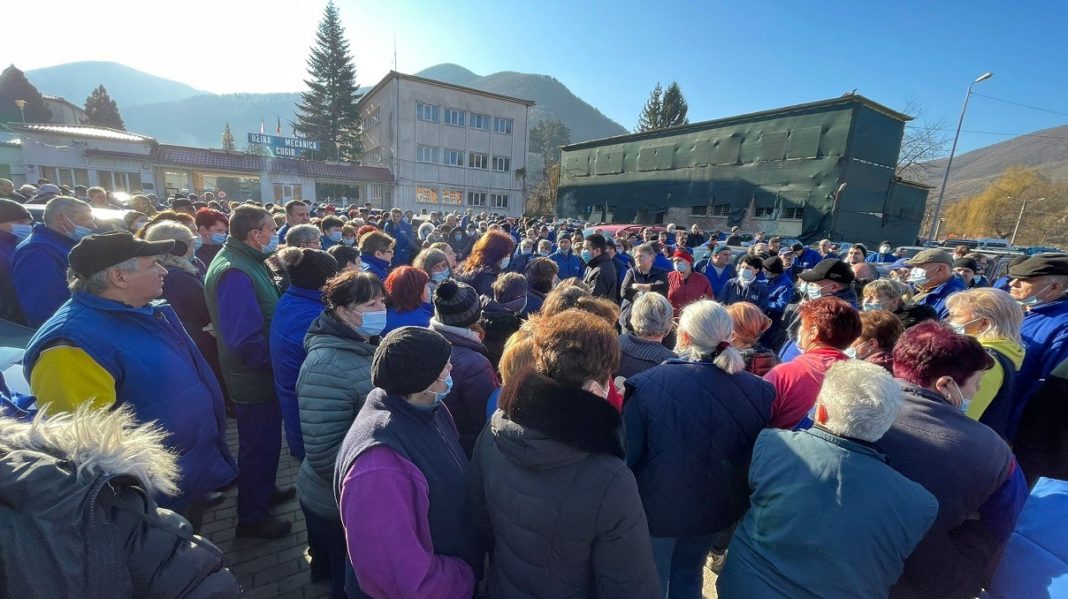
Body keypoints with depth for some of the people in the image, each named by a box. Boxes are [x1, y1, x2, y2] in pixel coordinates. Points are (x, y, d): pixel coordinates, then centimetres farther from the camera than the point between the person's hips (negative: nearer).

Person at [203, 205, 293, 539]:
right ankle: (251, 517, 27)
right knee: (258, 446, 8)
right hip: (254, 378, -10)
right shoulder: (235, 273, -26)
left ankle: (264, 491, 45)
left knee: (264, 440, 25)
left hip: (261, 374, 10)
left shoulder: (247, 262, 7)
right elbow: (245, 340, -32)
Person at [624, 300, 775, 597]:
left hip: (657, 507, -3)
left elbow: (628, 455, -19)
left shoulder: (648, 384, -28)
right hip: (716, 506, 4)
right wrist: (732, 497, 17)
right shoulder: (757, 390, -15)